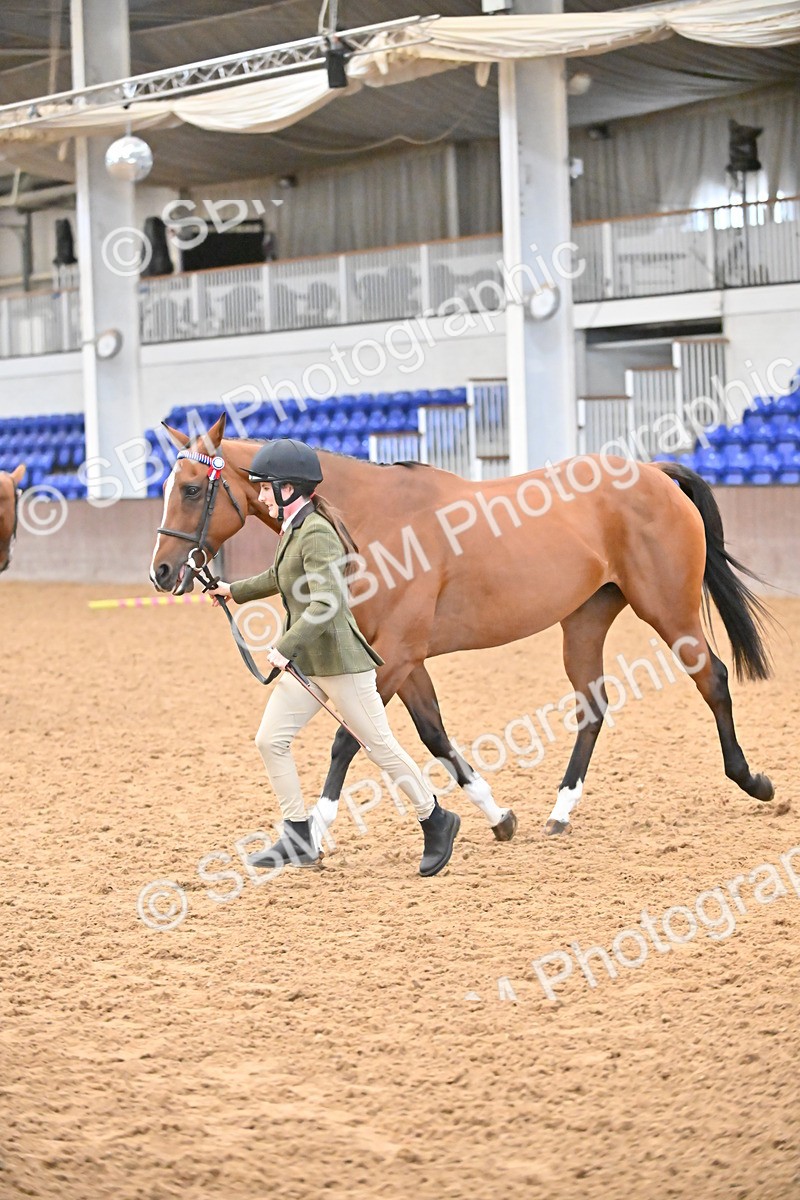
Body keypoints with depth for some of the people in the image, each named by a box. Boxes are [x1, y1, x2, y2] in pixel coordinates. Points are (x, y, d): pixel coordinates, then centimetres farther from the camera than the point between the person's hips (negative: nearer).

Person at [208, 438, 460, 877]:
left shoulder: (316, 535, -19)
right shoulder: (295, 530, 11)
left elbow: (327, 603, -30)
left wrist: (286, 647, -31)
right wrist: (237, 590, 39)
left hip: (339, 660, -10)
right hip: (306, 661, 10)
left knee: (379, 745, 0)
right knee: (270, 739, 4)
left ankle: (435, 820, 18)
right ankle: (298, 838, 10)